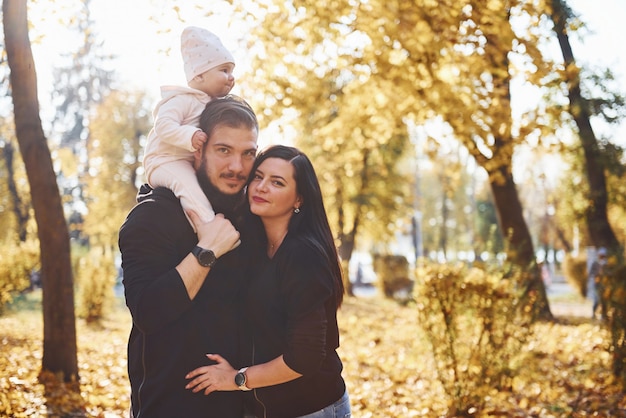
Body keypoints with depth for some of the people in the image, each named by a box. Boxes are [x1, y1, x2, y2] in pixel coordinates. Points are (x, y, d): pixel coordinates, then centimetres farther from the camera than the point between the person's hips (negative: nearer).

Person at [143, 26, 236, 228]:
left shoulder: (213, 104, 16)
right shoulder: (182, 99, -14)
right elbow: (163, 125, -27)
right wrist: (190, 137, -38)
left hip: (190, 163, 10)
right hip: (165, 161, -10)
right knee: (187, 183, -35)